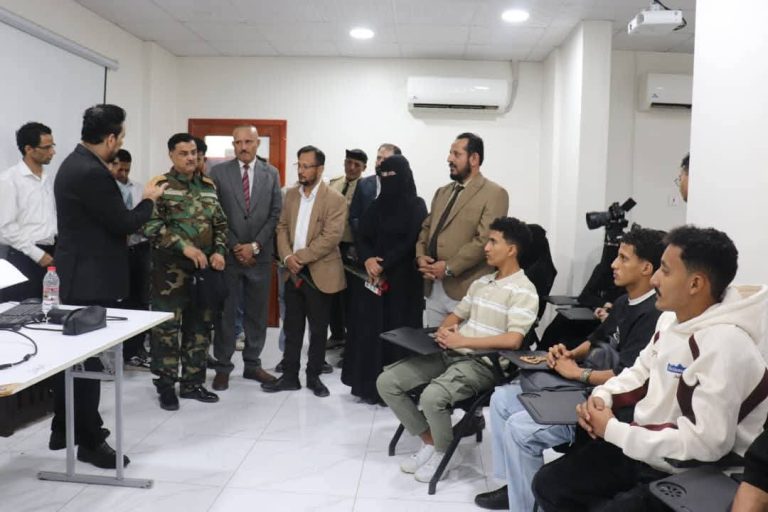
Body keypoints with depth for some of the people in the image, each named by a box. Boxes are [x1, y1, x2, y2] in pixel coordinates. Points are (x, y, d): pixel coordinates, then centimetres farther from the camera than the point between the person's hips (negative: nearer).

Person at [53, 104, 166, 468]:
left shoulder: (76, 163, 11)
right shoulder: (91, 173, -22)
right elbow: (124, 223, -18)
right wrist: (148, 200, -2)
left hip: (79, 274, 11)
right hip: (91, 278, -11)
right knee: (89, 356, -1)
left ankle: (63, 429, 31)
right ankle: (90, 441, 10)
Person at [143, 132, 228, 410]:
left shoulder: (208, 186, 11)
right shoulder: (161, 185, -5)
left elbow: (220, 223, 14)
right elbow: (151, 224, -15)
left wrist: (219, 251, -3)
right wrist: (185, 246, -22)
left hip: (204, 267, 6)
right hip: (171, 268, -5)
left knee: (200, 325, 11)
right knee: (167, 327, -1)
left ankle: (192, 383, 23)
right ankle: (166, 386, 13)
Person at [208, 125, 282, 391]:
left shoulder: (271, 174, 6)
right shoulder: (218, 172, 1)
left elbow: (276, 214, 2)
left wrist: (255, 245, -8)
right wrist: (234, 246, -9)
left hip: (260, 255, 2)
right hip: (228, 254, -2)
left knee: (257, 313, 9)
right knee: (225, 312, 4)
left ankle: (253, 364, 20)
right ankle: (223, 367, 15)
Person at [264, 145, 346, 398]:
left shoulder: (335, 199, -10)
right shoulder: (291, 194, 9)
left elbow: (331, 237, -18)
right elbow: (282, 227, 7)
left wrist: (300, 257, -17)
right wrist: (287, 257, -10)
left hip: (319, 273, -5)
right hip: (293, 272, 5)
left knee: (318, 329, 7)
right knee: (292, 328, 11)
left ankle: (314, 376, 21)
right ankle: (290, 375, 22)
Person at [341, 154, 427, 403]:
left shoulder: (416, 205, -2)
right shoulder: (377, 205, 13)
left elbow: (411, 242, -10)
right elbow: (361, 237, 8)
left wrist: (383, 265, -15)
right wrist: (367, 259, -12)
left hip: (402, 278, -5)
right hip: (374, 277, 5)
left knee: (397, 330, -2)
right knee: (370, 329, 5)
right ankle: (369, 384, 14)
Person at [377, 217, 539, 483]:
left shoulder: (523, 291, -8)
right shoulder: (480, 283, 16)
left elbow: (512, 341, -20)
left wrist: (462, 341, -17)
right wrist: (444, 331, -3)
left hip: (483, 363, -8)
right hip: (450, 353, 8)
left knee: (432, 396, -34)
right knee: (387, 382, -4)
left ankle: (446, 452, -2)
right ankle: (429, 441, 9)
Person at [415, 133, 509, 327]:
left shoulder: (494, 194, -7)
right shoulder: (442, 192, 18)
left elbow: (484, 240, -16)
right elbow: (426, 228, 18)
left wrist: (449, 268, -18)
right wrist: (420, 257, -1)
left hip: (465, 289, -7)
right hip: (434, 288, 7)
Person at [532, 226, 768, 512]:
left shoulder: (724, 345, -27)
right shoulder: (672, 317, 3)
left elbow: (703, 444, -30)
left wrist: (612, 430, -21)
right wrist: (602, 396, -4)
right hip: (641, 448, 8)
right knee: (548, 484, 6)